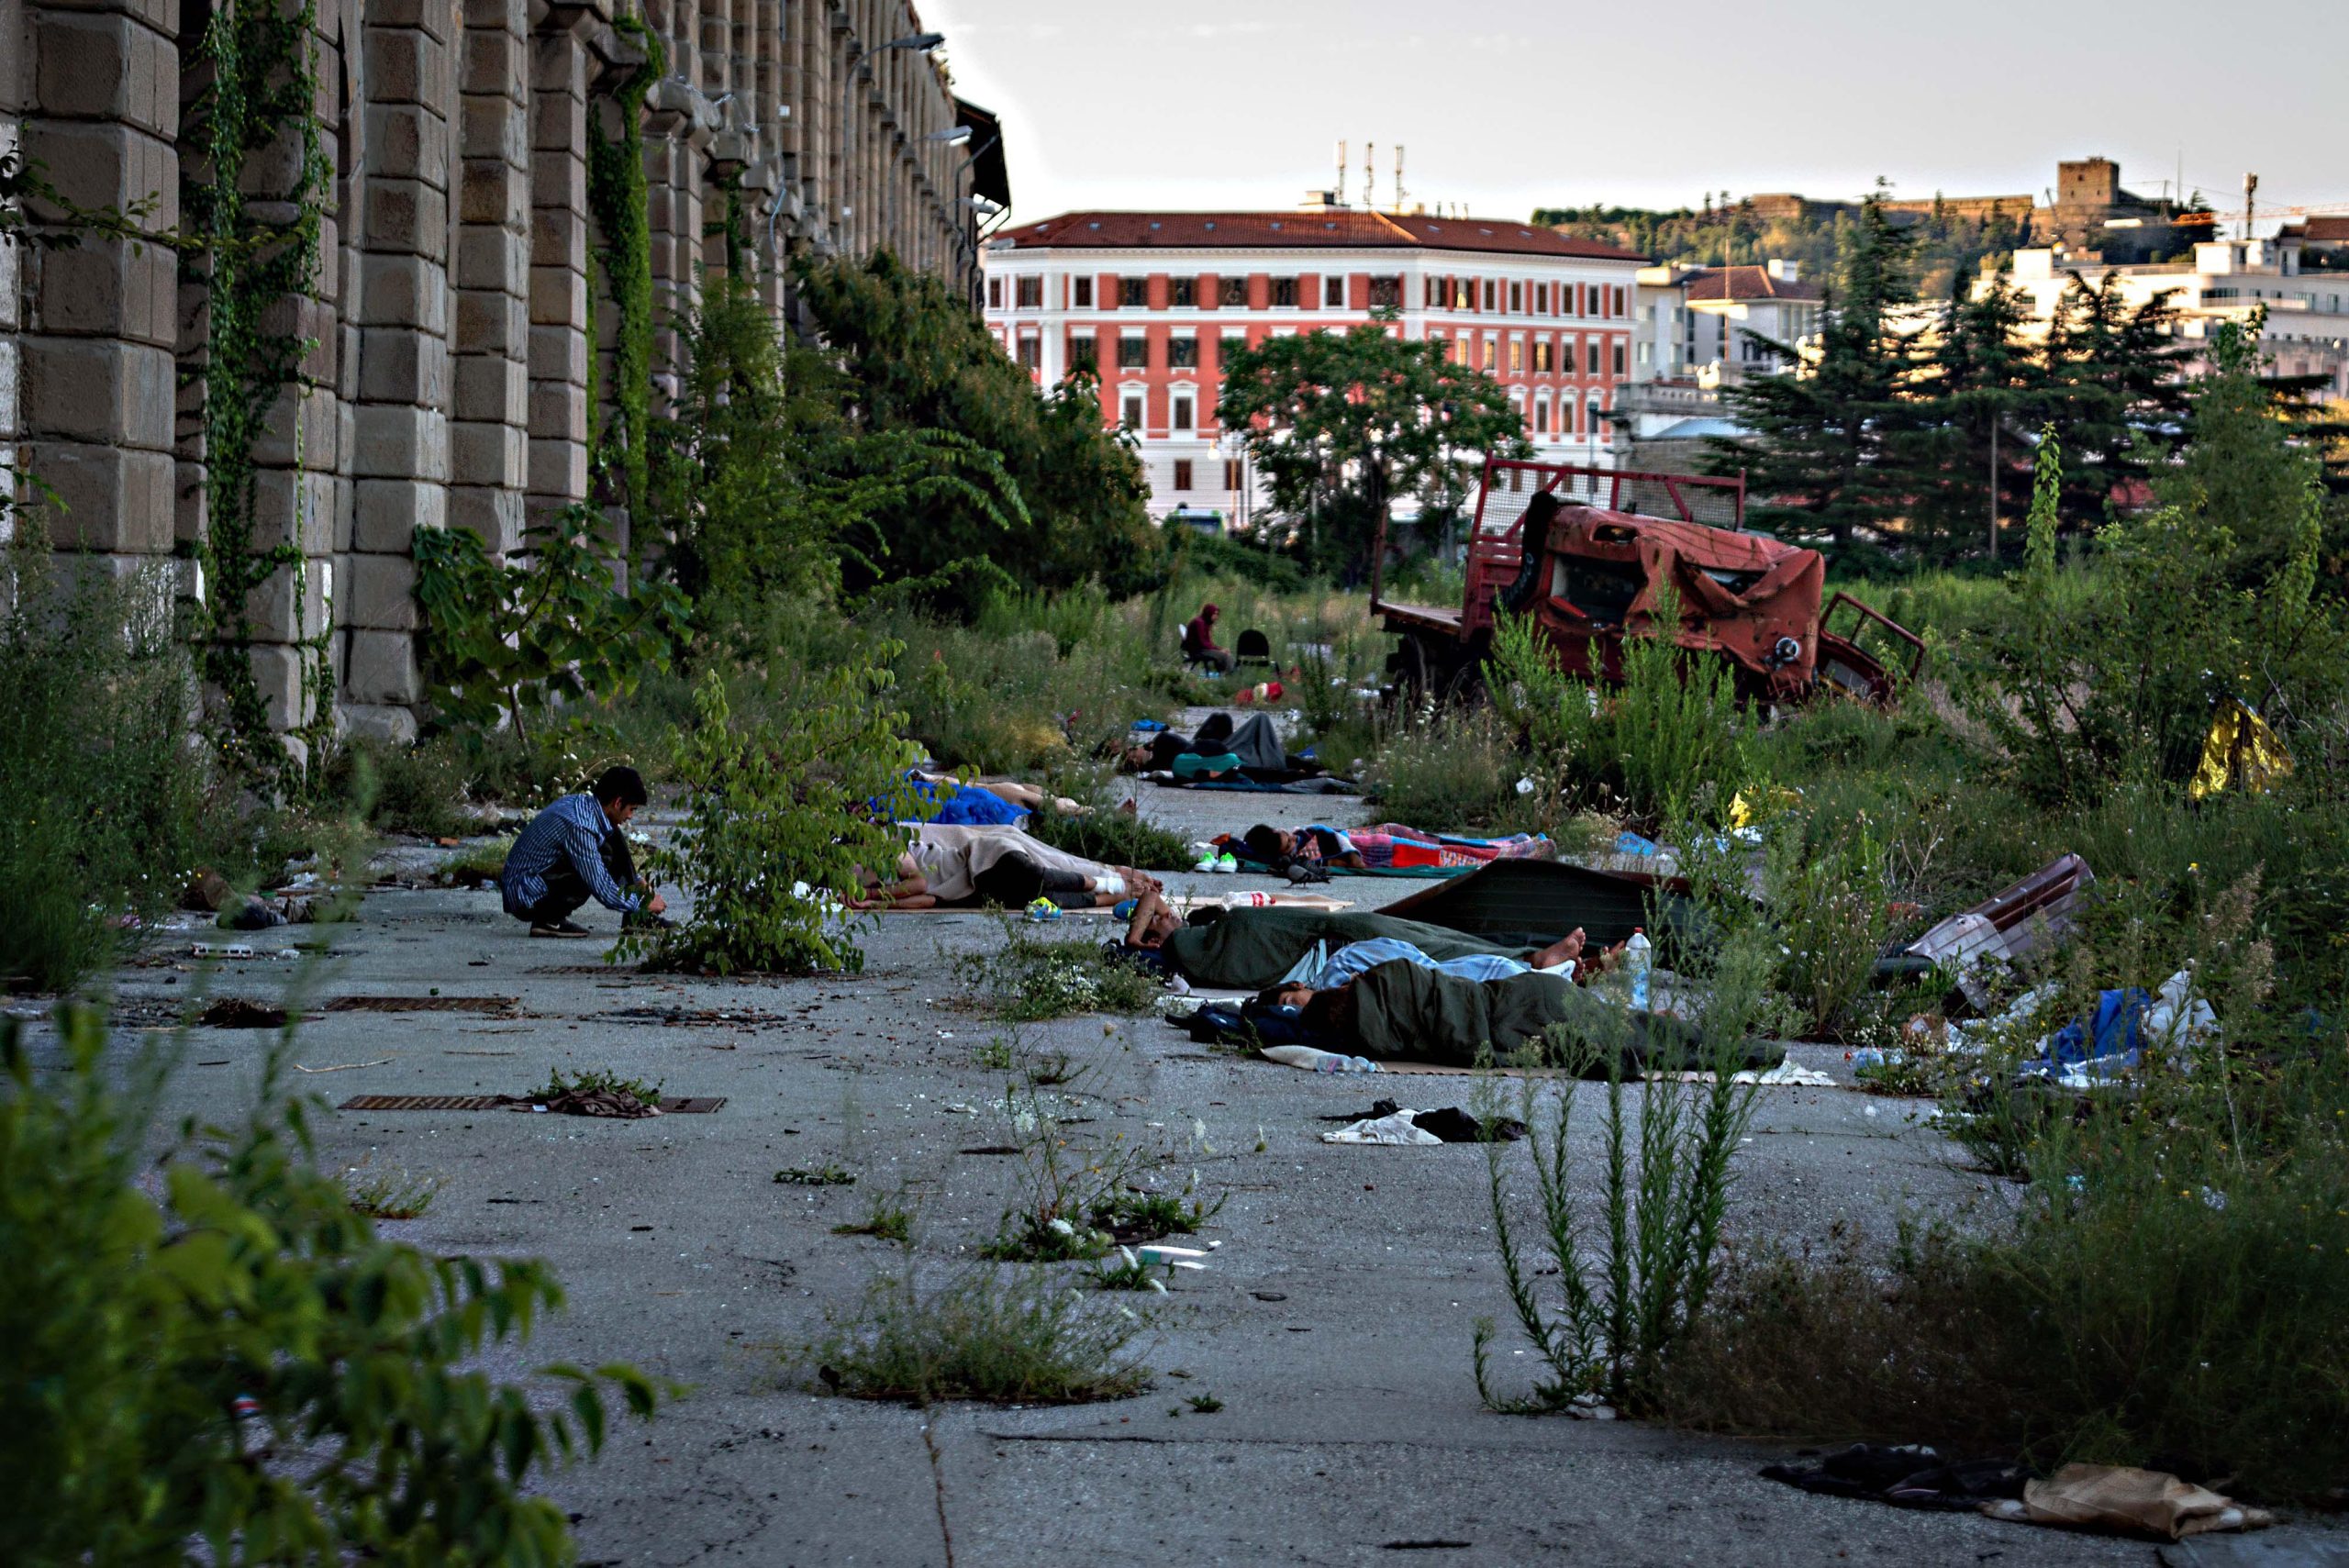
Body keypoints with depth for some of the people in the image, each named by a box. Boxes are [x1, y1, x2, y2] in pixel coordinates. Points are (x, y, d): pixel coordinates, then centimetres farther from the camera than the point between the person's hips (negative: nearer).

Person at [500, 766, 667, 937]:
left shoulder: (581, 802, 2)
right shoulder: (579, 827, -26)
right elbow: (603, 892, -22)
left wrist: (636, 881, 17)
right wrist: (644, 904, -9)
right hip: (525, 898, -10)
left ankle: (637, 919, 8)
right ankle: (549, 920, -13)